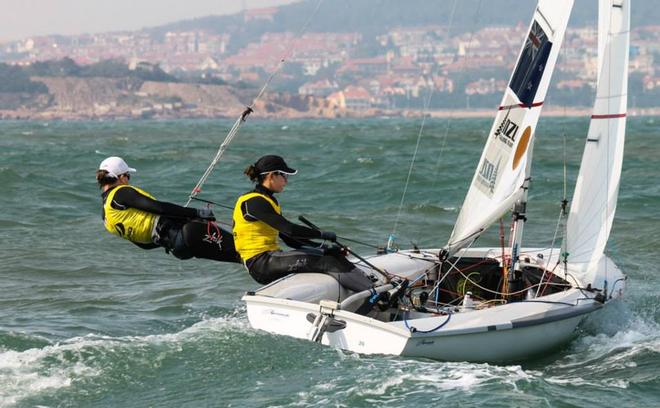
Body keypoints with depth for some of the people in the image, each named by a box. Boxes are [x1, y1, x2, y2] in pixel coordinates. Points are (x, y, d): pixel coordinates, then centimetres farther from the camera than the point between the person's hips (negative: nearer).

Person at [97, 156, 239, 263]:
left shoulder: (107, 217, 20)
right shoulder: (121, 193, -8)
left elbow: (145, 243, 25)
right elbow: (157, 207, -17)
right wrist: (196, 212, -15)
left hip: (174, 246, 9)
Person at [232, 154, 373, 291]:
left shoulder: (268, 201, 19)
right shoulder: (254, 202, -13)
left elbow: (289, 239, 15)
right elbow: (288, 229, -21)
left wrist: (323, 248, 4)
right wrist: (322, 234, -12)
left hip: (270, 258, 9)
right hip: (261, 264, -9)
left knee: (333, 254, -5)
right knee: (325, 261, -19)